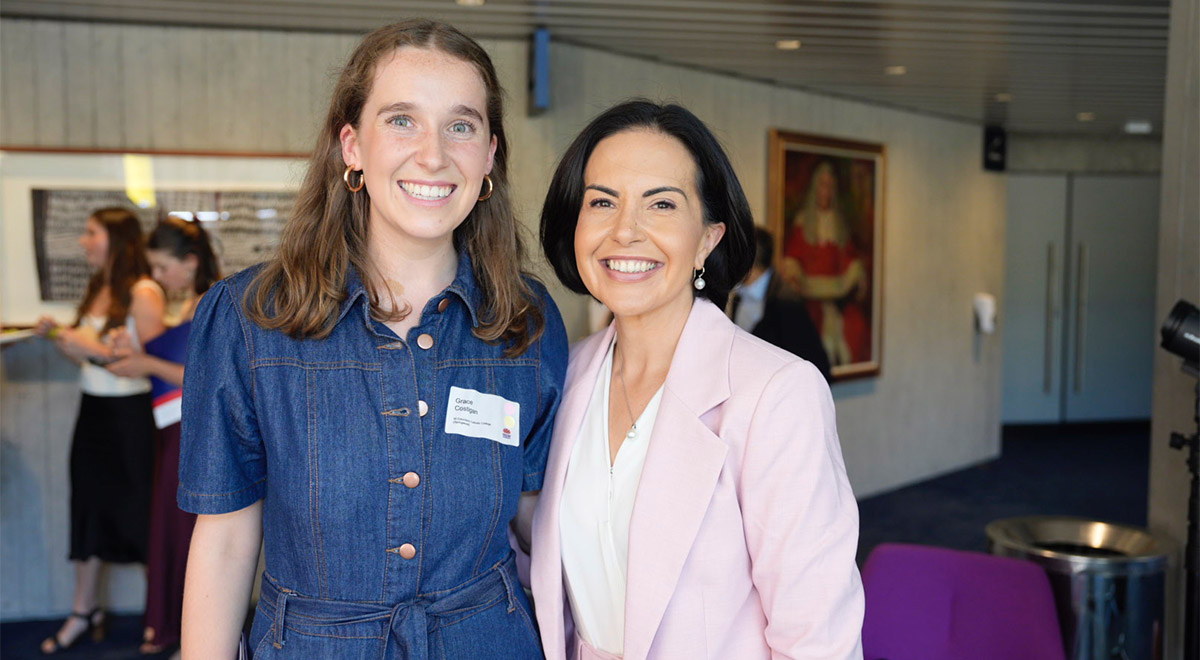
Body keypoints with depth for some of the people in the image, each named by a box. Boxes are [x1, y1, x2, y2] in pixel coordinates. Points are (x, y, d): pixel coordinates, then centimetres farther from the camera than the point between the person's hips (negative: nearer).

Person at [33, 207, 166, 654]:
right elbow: (91, 359, 16)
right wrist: (57, 336, 2)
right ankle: (84, 613, 26)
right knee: (89, 511, 13)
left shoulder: (143, 293, -13)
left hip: (131, 416, -7)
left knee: (140, 514, 2)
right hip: (94, 411, 7)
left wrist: (98, 348, -21)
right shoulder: (96, 289, 11)